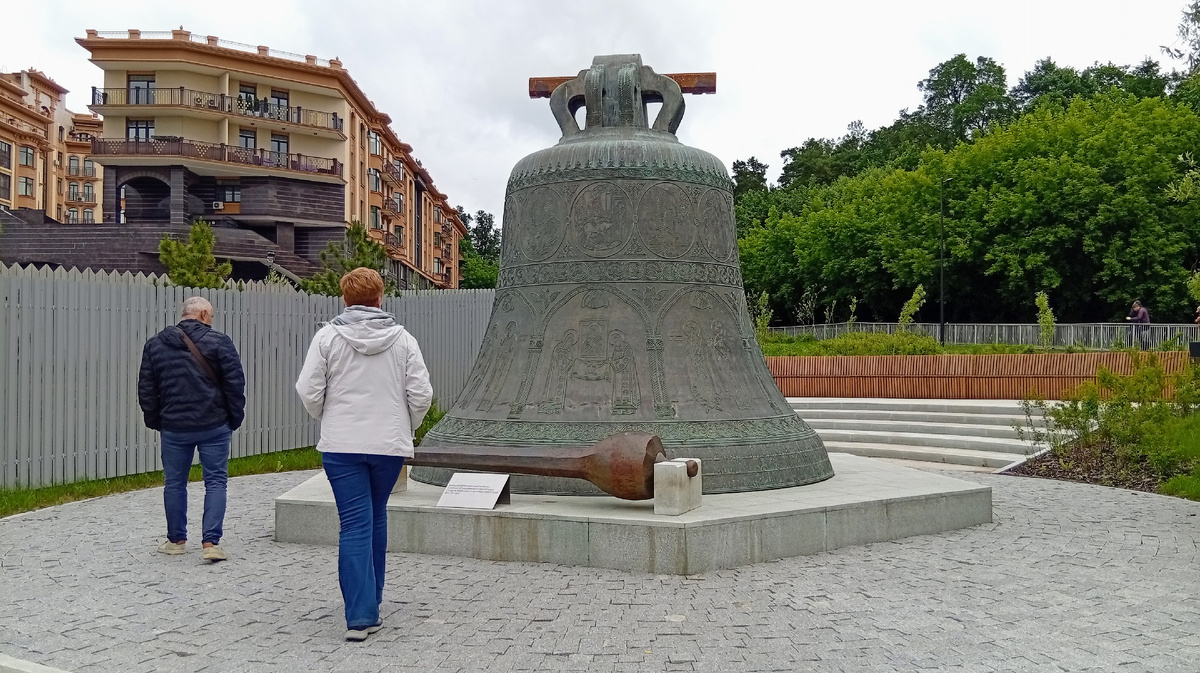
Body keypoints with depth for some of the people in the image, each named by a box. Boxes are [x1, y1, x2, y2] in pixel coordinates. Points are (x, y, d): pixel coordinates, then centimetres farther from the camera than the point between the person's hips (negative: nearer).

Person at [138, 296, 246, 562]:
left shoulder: (155, 344, 6)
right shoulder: (219, 342, -5)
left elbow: (146, 389, 9)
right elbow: (235, 385, -7)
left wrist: (154, 420, 17)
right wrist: (235, 418, 4)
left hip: (173, 427, 3)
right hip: (214, 426, -2)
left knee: (174, 483, 14)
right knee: (215, 482, 3)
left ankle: (176, 540, 24)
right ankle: (211, 543, -3)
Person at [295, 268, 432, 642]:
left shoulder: (328, 336, -4)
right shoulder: (403, 340, 0)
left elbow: (308, 390, -6)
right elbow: (421, 394, -4)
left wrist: (329, 420, 13)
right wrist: (405, 428, 13)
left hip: (341, 446, -2)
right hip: (390, 445, 2)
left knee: (355, 525, 0)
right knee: (376, 518, 19)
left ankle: (361, 615, -5)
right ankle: (370, 601, 31)